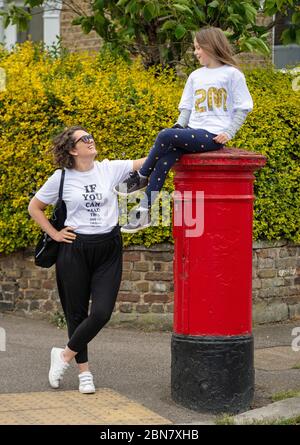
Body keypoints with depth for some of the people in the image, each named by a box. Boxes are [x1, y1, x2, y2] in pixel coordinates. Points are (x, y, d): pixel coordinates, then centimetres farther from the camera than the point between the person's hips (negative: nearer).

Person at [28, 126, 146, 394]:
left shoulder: (110, 169, 1)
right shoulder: (61, 178, -2)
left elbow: (147, 161, -8)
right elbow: (34, 207, 10)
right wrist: (54, 234, 1)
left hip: (109, 250, 1)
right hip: (75, 250, -1)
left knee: (102, 313, -9)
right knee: (76, 313, 6)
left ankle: (65, 355, 12)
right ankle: (84, 372, 21)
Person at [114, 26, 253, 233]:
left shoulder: (232, 74, 0)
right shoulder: (195, 76, 18)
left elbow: (242, 108, 0)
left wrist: (229, 133, -10)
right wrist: (179, 127, 4)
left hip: (213, 136, -6)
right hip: (193, 132, 6)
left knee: (165, 136, -25)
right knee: (165, 158, -21)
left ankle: (140, 178, -7)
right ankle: (145, 210, -21)